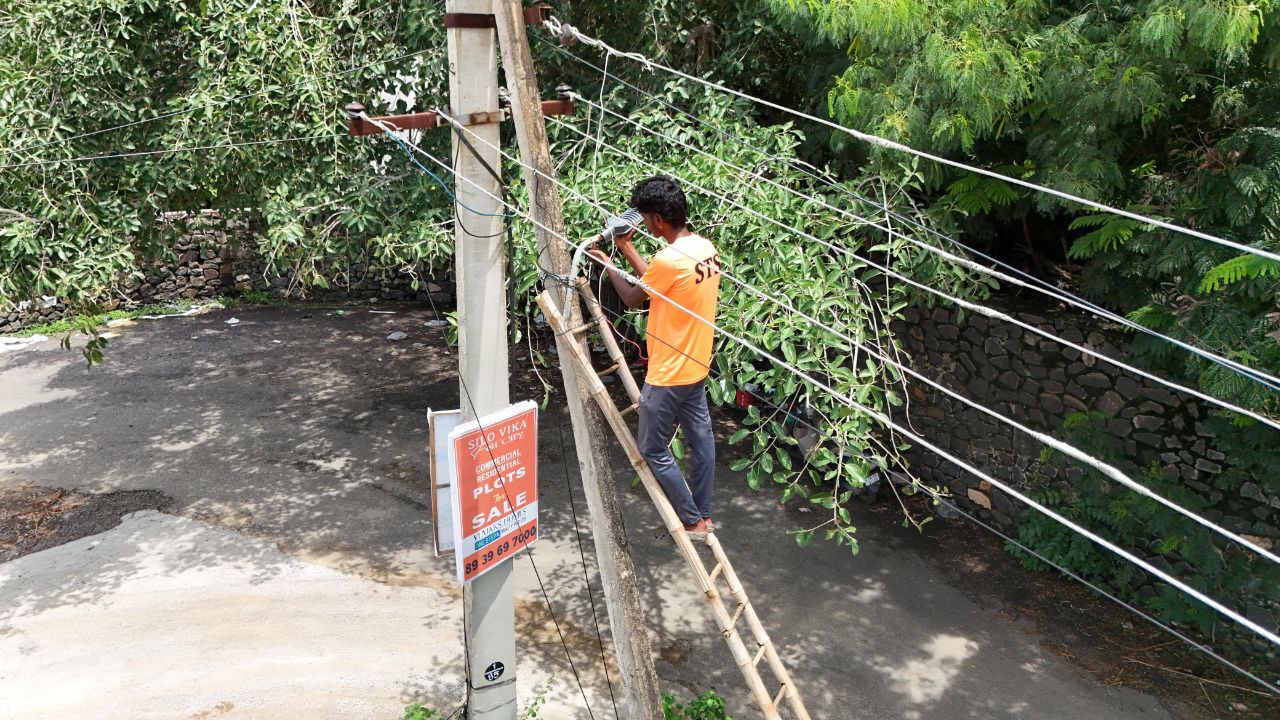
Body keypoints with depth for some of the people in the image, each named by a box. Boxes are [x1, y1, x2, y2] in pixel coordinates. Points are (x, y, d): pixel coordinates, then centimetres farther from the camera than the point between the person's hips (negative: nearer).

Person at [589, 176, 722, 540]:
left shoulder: (670, 258, -27)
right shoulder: (706, 247, 0)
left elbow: (634, 298, -10)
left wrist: (608, 265, 5)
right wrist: (627, 248, 11)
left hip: (668, 376, -9)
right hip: (697, 365, 9)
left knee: (653, 450, 6)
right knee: (700, 438, 18)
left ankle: (693, 522, 14)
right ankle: (704, 513, 31)